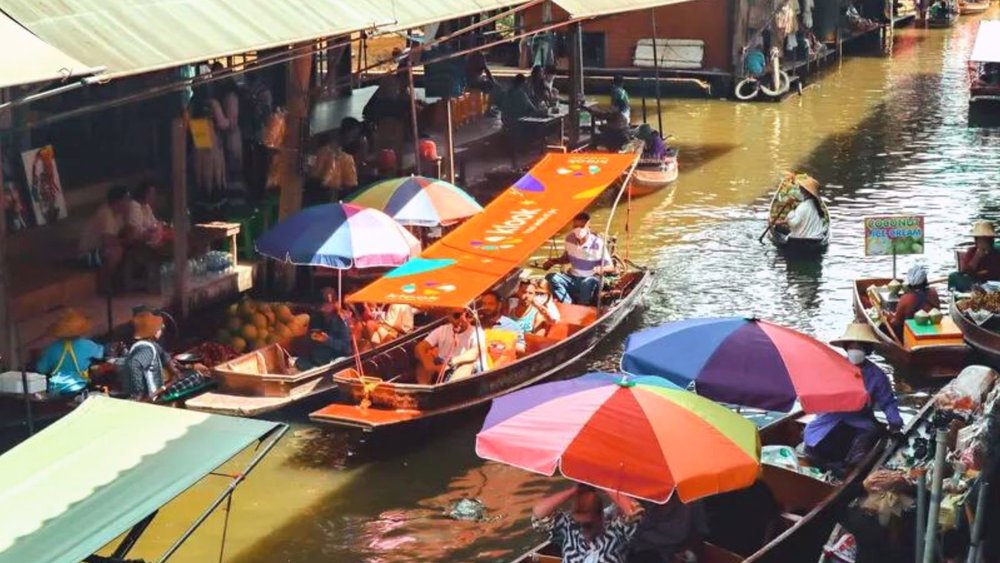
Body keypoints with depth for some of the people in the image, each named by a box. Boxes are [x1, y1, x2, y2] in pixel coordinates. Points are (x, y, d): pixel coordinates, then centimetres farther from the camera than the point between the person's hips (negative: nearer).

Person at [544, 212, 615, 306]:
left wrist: (602, 269, -31)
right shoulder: (570, 238, -1)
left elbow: (611, 267, -9)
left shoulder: (598, 244, -14)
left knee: (588, 282, -41)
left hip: (590, 280, -4)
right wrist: (553, 261, 0)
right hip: (572, 280, 4)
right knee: (552, 278, -24)